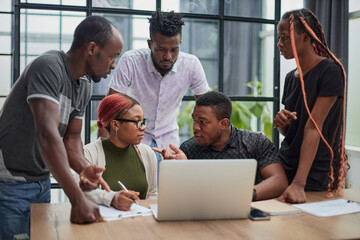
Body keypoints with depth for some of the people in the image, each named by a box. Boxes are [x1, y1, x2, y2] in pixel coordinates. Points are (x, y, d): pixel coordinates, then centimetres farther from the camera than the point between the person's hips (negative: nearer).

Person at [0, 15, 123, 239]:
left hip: (42, 182, 8)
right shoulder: (48, 67, -22)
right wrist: (78, 199, -37)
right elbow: (47, 134, -33)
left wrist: (83, 168, -14)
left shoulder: (85, 87, 5)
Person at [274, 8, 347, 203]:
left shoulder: (330, 72, -12)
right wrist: (281, 122, -7)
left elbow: (313, 128, -22)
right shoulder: (291, 77, 10)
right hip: (284, 166, 6)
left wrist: (299, 183, -27)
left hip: (314, 176, -6)